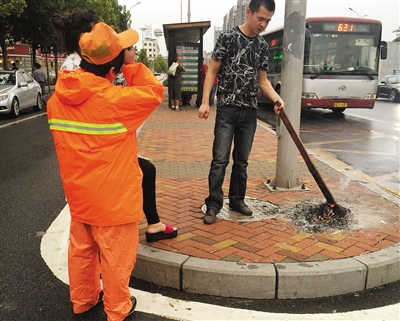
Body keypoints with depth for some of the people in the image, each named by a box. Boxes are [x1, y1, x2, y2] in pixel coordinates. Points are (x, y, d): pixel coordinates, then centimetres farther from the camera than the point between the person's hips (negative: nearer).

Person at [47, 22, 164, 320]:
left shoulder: (57, 97, -3)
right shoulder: (114, 100, -24)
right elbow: (154, 92, -10)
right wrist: (133, 65, -7)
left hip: (78, 193, 7)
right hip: (112, 196, -6)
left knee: (81, 248, 22)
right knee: (116, 254, 12)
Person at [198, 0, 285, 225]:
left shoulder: (263, 46, 9)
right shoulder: (228, 37, -4)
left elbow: (262, 80, 15)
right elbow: (212, 71, -3)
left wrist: (277, 99, -2)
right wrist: (205, 101, -12)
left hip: (250, 111, 5)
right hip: (227, 109, -4)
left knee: (242, 160, 11)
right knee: (220, 159, -5)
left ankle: (237, 200, 23)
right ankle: (213, 204, 3)